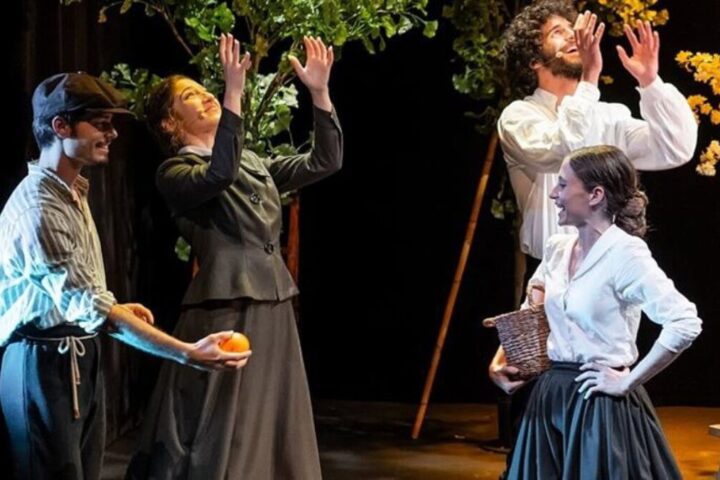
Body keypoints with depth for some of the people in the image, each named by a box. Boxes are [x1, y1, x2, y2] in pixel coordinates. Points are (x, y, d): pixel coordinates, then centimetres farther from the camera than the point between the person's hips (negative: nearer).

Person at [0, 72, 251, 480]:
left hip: (82, 360, 10)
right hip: (46, 364, -10)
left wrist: (116, 309, 5)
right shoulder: (38, 207, -20)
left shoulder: (73, 193, 12)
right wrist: (188, 354, -29)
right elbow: (91, 308, -26)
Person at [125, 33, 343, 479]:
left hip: (274, 312, 7)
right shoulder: (175, 174, -4)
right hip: (225, 313, -7)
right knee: (220, 441, -6)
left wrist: (319, 92, 0)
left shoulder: (253, 162, 17)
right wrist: (234, 93, -30)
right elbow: (219, 175, -25)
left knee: (274, 434, 10)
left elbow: (325, 161, 11)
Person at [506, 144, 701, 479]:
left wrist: (628, 381, -16)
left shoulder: (626, 252, -14)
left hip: (601, 404, -7)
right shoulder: (557, 249, 7)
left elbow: (686, 323, -22)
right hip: (552, 400, 7)